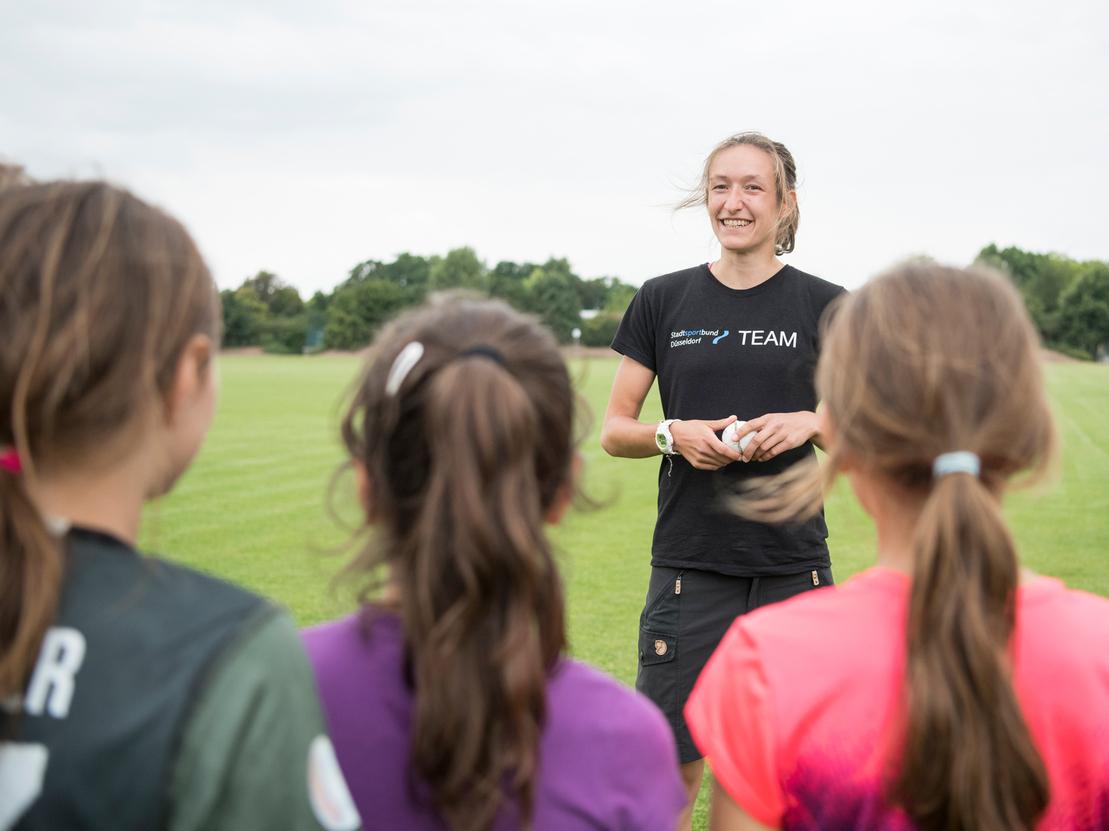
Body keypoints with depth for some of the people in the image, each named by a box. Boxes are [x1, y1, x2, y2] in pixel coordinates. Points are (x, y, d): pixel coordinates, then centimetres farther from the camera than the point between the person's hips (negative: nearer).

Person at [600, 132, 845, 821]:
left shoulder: (824, 306, 3)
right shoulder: (663, 300, 5)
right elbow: (614, 431, 7)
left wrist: (809, 422, -11)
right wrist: (675, 434, -12)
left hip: (792, 565, 0)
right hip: (690, 564, 0)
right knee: (671, 764, 0)